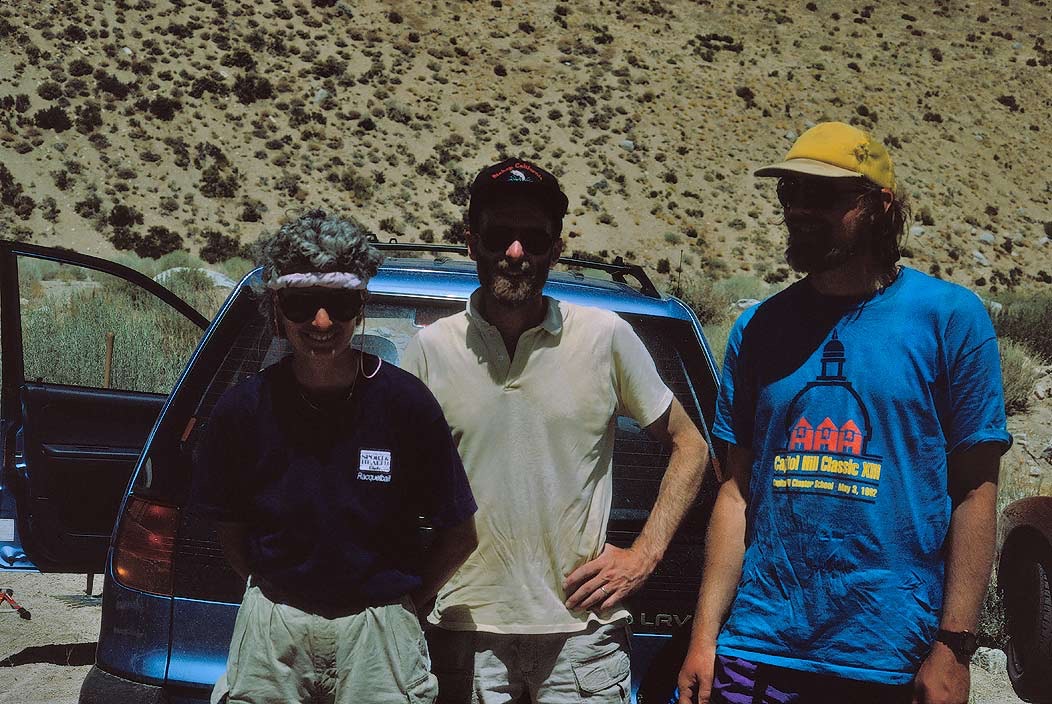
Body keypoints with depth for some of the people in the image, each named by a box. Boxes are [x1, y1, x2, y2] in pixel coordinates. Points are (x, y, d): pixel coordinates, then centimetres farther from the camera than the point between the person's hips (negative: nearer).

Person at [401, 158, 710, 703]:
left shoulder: (605, 337, -1)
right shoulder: (430, 349, 0)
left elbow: (688, 445, 8)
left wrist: (644, 555, -1)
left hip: (582, 634, 0)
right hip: (464, 631, 0)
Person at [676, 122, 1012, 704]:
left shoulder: (950, 316, -3)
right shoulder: (757, 329, 6)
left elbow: (975, 491, -4)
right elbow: (738, 489, 7)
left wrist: (954, 646, -10)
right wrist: (706, 634, 1)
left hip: (891, 657, -2)